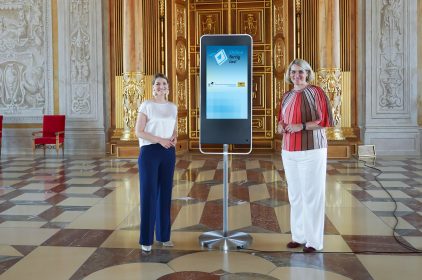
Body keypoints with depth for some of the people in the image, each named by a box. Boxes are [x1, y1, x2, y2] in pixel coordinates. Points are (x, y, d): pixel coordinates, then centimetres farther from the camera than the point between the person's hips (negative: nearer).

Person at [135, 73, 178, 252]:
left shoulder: (173, 107, 12)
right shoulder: (146, 105, -3)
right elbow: (139, 131, -8)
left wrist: (174, 138, -3)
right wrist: (160, 140, -17)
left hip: (168, 153, 5)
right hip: (149, 152, -5)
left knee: (165, 193, 10)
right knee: (148, 194, -4)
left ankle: (164, 235, 21)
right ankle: (146, 239, 4)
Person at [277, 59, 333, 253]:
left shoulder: (316, 92, -3)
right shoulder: (286, 96, 14)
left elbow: (326, 120, -9)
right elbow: (280, 122, 20)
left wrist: (302, 126, -18)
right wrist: (281, 126, -3)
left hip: (311, 150, -6)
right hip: (289, 151, 6)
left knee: (312, 195, -3)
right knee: (295, 195, 9)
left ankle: (314, 240, 5)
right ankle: (299, 236, 19)